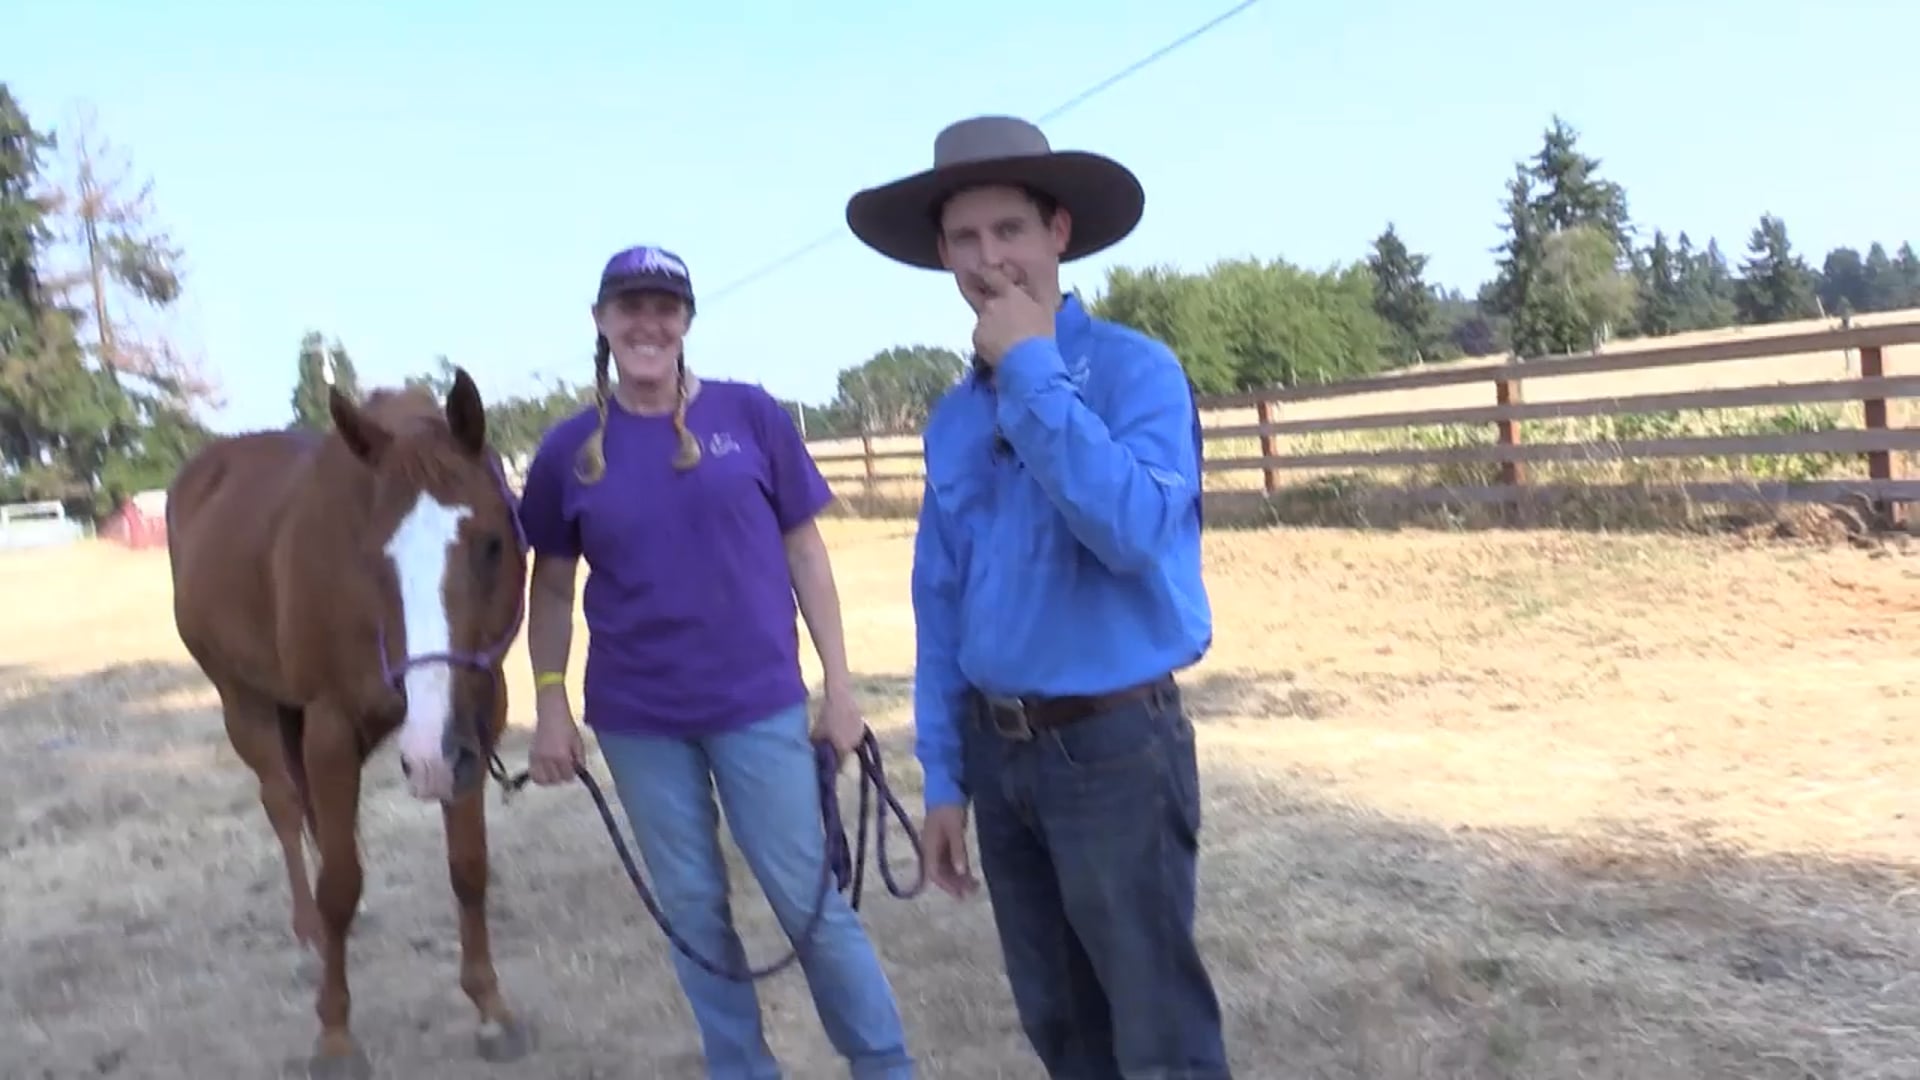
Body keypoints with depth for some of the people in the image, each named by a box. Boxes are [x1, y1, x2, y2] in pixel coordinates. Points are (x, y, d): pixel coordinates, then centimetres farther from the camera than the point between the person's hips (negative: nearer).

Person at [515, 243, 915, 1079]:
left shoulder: (752, 416, -5)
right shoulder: (569, 450, -1)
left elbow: (804, 550, 0)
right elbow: (551, 586, 7)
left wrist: (838, 682, -2)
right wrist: (551, 705, 0)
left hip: (759, 702, -2)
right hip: (635, 718, 2)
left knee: (809, 899, 4)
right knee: (692, 911, 13)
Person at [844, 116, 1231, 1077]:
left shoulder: (1136, 369, -11)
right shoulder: (952, 417, 7)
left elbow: (1133, 531, -29)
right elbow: (939, 604, 10)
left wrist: (1032, 370, -22)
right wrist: (944, 776, 9)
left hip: (1115, 744, -6)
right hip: (999, 751, 6)